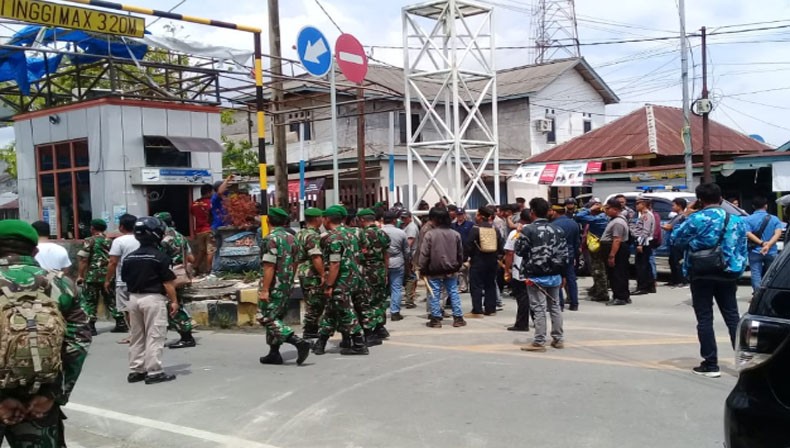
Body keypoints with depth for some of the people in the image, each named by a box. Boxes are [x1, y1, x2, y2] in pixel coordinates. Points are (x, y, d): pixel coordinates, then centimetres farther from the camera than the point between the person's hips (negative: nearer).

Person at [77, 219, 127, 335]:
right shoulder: (110, 241, 11)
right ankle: (121, 324, 12)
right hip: (109, 275, 5)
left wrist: (80, 275, -3)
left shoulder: (89, 241, -3)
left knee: (89, 301, 3)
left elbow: (83, 260, -7)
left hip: (93, 275, -5)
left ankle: (90, 327, -3)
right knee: (111, 300, 13)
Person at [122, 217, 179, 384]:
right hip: (153, 298, -6)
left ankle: (135, 371, 19)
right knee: (154, 336, -1)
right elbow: (168, 283, -11)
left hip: (134, 298, 6)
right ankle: (154, 372, 0)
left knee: (136, 336, 14)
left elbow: (125, 280, 10)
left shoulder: (129, 257, 6)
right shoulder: (160, 257, -12)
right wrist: (174, 301, -4)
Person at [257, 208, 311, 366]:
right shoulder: (291, 238, 9)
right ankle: (274, 354, 18)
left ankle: (299, 342, -18)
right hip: (287, 285, 8)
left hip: (274, 285, -8)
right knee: (275, 317, 16)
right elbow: (294, 263, 14)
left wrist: (264, 289, -20)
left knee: (267, 318, -6)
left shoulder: (271, 239, -15)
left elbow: (269, 266, -21)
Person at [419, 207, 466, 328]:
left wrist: (422, 269, -2)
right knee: (454, 293, 11)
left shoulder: (430, 234, -13)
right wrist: (457, 266, 22)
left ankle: (436, 319, 8)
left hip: (434, 271, -4)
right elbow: (460, 253, 10)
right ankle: (458, 318, 14)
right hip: (451, 271, 4)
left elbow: (424, 254, -12)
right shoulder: (455, 234, 1)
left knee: (435, 295, 5)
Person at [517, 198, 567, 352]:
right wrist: (562, 273, 16)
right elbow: (564, 253, 8)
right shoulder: (558, 229, 6)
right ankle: (558, 339, 19)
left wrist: (519, 235, 10)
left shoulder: (528, 230, -11)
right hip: (554, 275, 5)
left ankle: (539, 342, -1)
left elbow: (519, 251, -5)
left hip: (536, 276, -5)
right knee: (555, 306, 13)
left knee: (539, 309, -3)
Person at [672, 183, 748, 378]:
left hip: (701, 275, -4)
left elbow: (677, 239, 2)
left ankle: (710, 364, 1)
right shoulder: (736, 220, 7)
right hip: (727, 274, 4)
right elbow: (743, 250, 9)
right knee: (732, 317, 10)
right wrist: (737, 271, 16)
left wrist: (685, 217, 11)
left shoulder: (695, 219, -8)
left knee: (705, 319, 1)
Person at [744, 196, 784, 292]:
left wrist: (762, 243, -18)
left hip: (755, 252, -2)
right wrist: (768, 245, -22)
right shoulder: (774, 219, 3)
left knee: (756, 274, -1)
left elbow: (748, 234, -14)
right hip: (771, 252, 2)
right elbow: (778, 233, -11)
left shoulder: (748, 219, -2)